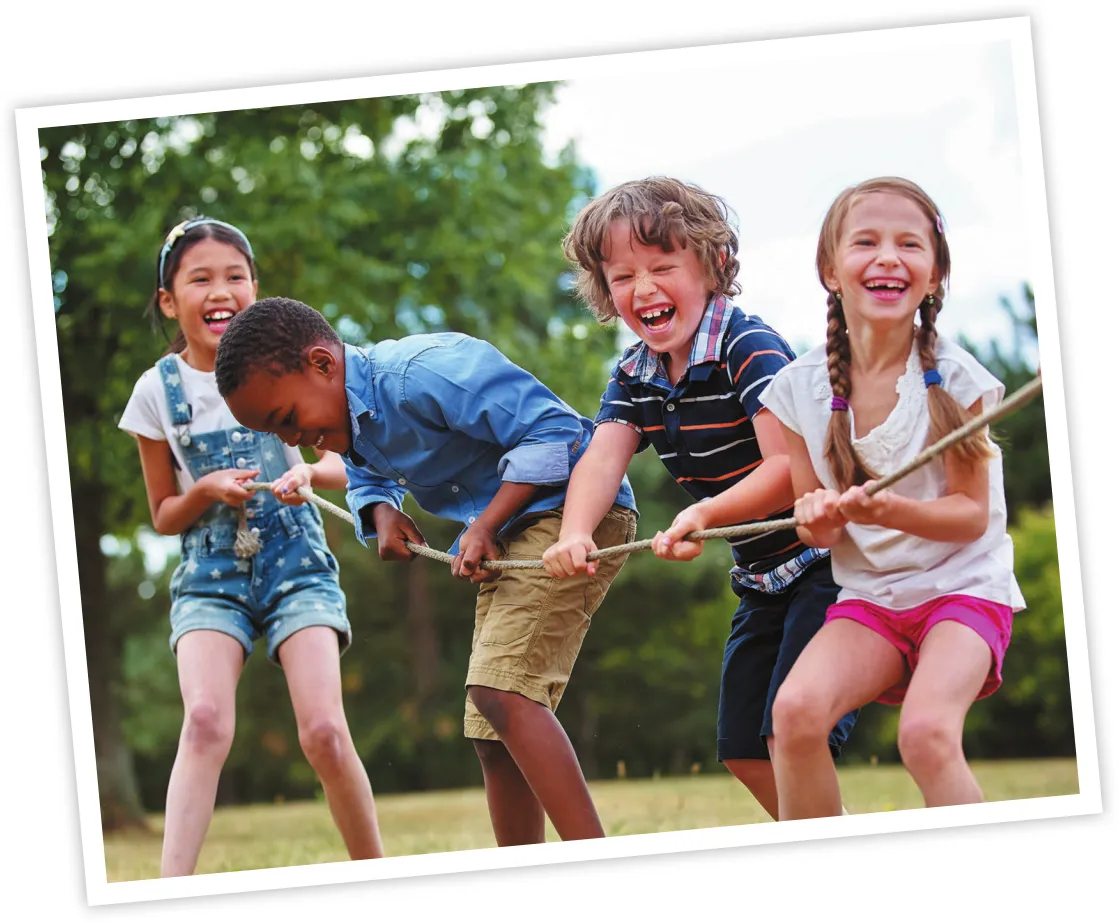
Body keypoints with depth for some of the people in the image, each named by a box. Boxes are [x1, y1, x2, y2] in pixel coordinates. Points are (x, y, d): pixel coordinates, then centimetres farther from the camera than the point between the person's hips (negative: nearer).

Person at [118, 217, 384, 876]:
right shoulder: (158, 390, 0)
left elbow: (341, 465, 3)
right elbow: (164, 515, 9)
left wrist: (310, 470, -20)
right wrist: (206, 490, -13)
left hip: (296, 565, 0)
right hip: (210, 575, 0)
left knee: (324, 731, -16)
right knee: (206, 719, -25)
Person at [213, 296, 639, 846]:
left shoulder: (422, 373, -24)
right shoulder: (350, 421, 6)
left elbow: (554, 429, -24)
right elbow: (368, 480, 29)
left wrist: (485, 525, -24)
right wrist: (382, 513, 4)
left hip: (574, 510, -10)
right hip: (510, 536, 10)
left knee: (498, 688, -26)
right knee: (492, 737, 7)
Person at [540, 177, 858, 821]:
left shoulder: (749, 348, -21)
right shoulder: (635, 376, 3)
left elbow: (790, 469, -29)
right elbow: (603, 459, -12)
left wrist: (705, 514, -44)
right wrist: (575, 534, -33)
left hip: (826, 557, -9)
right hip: (763, 576, 9)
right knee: (744, 748, 10)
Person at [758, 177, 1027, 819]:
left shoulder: (954, 378, -11)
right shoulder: (800, 389, -3)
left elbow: (971, 515, -9)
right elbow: (819, 533, 6)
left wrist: (888, 511, -28)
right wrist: (818, 518, -19)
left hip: (963, 586, -3)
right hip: (868, 595, 3)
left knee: (927, 732, -30)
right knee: (797, 709, -25)